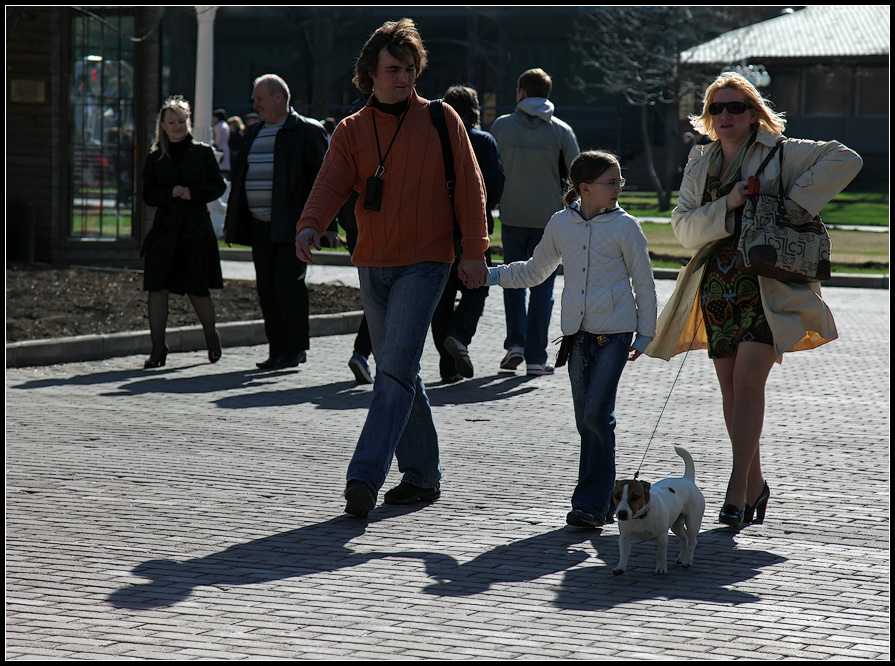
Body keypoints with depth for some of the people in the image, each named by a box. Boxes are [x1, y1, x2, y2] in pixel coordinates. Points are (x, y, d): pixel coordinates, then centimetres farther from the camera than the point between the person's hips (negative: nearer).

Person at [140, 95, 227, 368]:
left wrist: (192, 192, -13)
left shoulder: (202, 152, 5)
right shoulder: (154, 158, 9)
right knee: (157, 288, -7)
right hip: (165, 230, 2)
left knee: (198, 290, 3)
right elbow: (149, 195, 5)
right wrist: (172, 193, -13)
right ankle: (158, 348, -4)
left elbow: (218, 186, 3)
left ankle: (211, 336, 29)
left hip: (196, 229, -2)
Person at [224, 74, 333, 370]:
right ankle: (278, 350, 11)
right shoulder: (253, 134, 18)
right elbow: (239, 180, 22)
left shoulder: (308, 132, -3)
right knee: (267, 289, 5)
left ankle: (296, 348, -1)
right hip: (260, 228, 7)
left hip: (292, 226, -7)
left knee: (288, 283, -11)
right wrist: (231, 223, 18)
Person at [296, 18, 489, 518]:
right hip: (373, 265, 4)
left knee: (395, 369, -15)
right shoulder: (352, 131, 8)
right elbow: (332, 183, -6)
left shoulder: (440, 120, 2)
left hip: (425, 262, -4)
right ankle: (423, 475, 20)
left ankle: (366, 475, -21)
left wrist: (474, 250, -6)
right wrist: (311, 225, -26)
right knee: (398, 372, 10)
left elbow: (469, 186, 2)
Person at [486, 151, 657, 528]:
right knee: (587, 420, 7)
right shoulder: (560, 225, 7)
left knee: (596, 414, -12)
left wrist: (645, 334, 2)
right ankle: (601, 498, 17)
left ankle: (592, 502, -9)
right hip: (577, 333, 4)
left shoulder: (625, 227, -3)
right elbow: (535, 272, 21)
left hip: (615, 332, -4)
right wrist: (493, 275, 13)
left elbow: (644, 283, 3)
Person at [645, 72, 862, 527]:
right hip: (719, 287, 5)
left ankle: (738, 486, -13)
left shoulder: (779, 154, -1)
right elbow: (683, 228, 3)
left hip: (768, 287, -5)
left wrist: (797, 200, -13)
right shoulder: (700, 164, 12)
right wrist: (726, 206, -14)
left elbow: (845, 159, -8)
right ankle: (755, 485, 20)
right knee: (731, 388, 6)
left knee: (747, 380, -16)